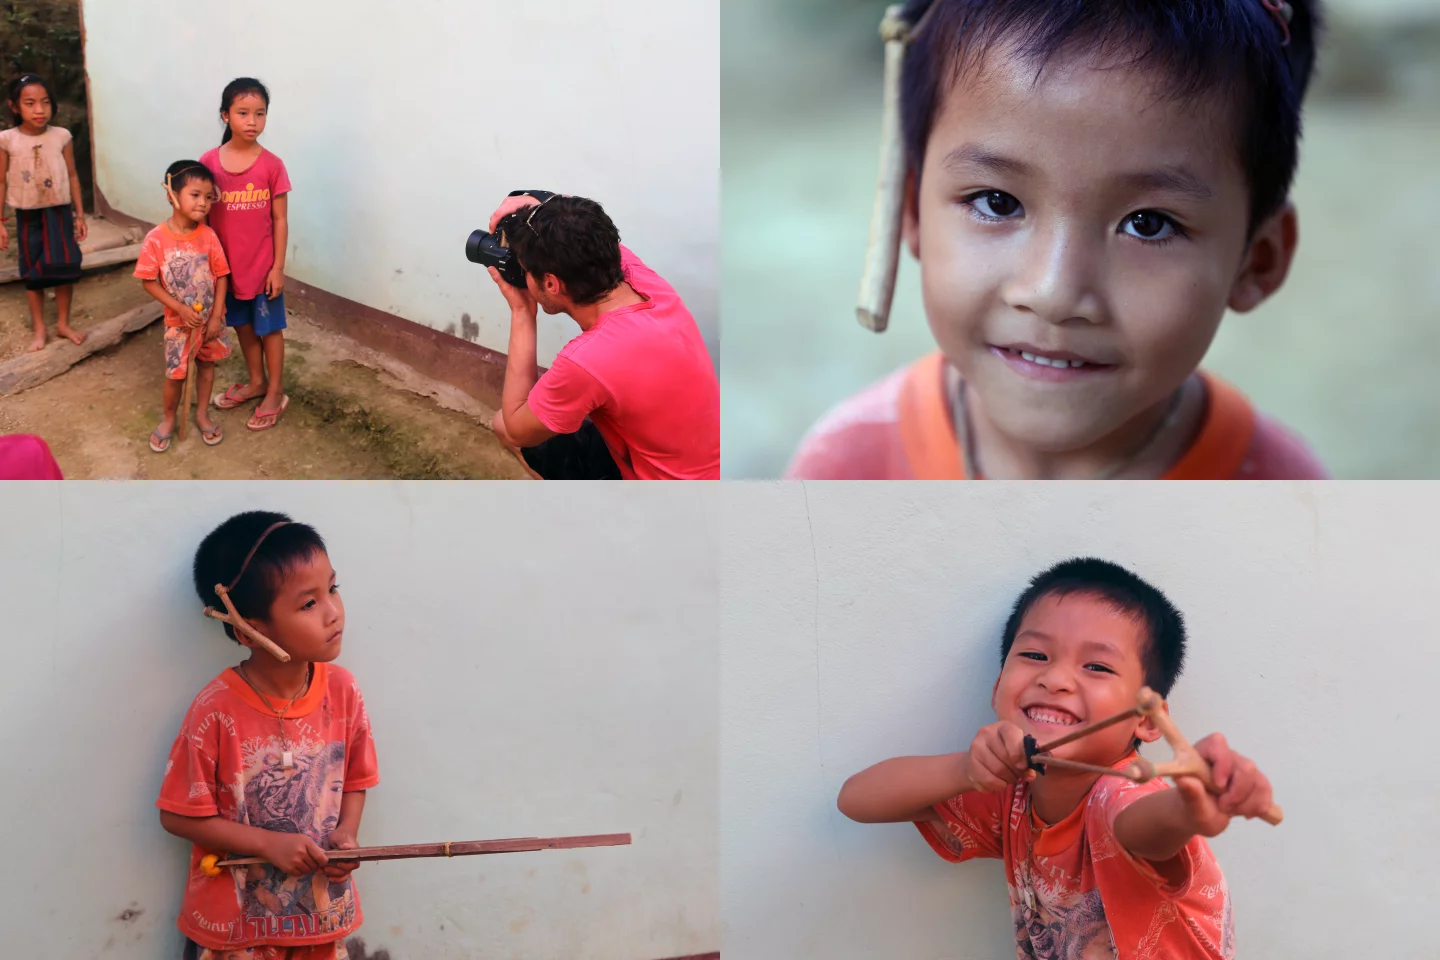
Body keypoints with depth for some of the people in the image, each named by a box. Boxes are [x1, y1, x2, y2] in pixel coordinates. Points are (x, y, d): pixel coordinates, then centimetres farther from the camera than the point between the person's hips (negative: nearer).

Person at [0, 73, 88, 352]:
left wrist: (80, 215, 4)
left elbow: (72, 176, 2)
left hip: (59, 212, 1)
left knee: (65, 268, 3)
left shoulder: (62, 136, -7)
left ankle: (63, 323, 21)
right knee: (32, 273, 8)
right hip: (27, 215, -1)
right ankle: (39, 329, 19)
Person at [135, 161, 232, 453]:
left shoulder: (208, 235, -12)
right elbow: (149, 282, -14)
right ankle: (168, 419, 30)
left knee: (206, 364, 18)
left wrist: (216, 316, -10)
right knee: (176, 374, 6)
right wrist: (181, 309, -20)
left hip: (210, 318, 3)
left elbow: (221, 276, -5)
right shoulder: (156, 239, -19)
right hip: (179, 321, -3)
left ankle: (202, 413, 38)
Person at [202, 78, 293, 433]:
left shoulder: (272, 165, -13)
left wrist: (278, 267, -8)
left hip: (262, 264, -3)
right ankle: (256, 382, 37)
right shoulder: (209, 162, -6)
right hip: (226, 264, 3)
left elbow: (279, 220, -8)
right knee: (243, 325, 19)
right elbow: (204, 215, 1)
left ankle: (276, 392, 24)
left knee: (269, 328, 10)